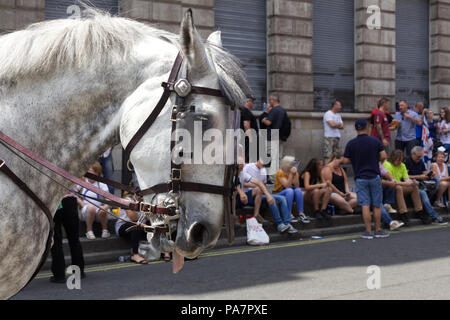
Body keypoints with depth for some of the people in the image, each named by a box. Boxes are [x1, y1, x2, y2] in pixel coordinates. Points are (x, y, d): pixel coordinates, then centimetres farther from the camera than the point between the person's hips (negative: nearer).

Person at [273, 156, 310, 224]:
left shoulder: (295, 172, 1)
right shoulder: (280, 173, -17)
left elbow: (297, 186, -11)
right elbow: (287, 186, -26)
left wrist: (295, 174, -18)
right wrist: (291, 174, -27)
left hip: (290, 195, 5)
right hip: (278, 194, -5)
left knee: (298, 190, -25)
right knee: (289, 190, -34)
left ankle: (301, 214, -27)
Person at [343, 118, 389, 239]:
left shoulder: (351, 144, -3)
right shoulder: (375, 141, -2)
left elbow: (345, 161, -3)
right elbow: (383, 156, -7)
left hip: (360, 178, 0)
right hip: (374, 176, 1)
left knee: (365, 205, 0)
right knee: (377, 205, 9)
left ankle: (368, 232, 0)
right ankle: (378, 230, 16)